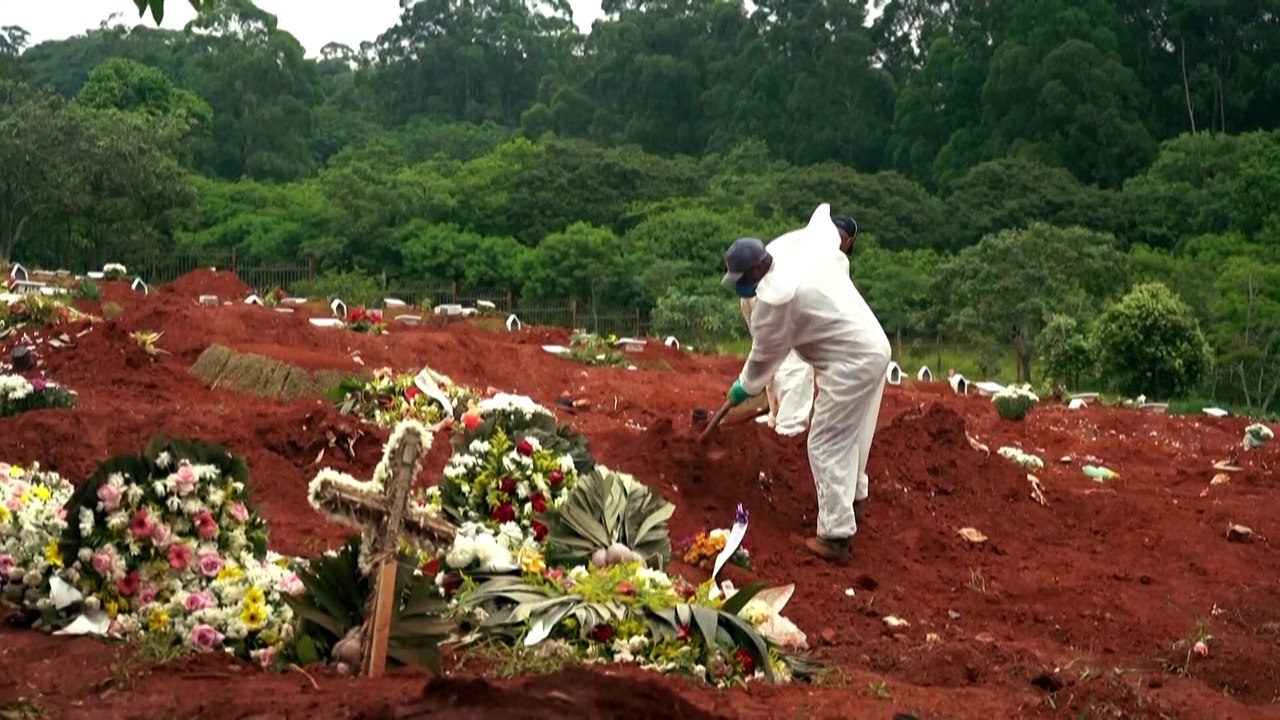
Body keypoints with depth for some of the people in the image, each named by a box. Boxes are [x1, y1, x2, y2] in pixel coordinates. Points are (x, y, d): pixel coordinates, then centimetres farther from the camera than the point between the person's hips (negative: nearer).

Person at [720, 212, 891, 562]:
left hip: (851, 362, -10)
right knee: (850, 434, 26)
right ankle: (854, 497, 45)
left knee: (827, 444, -5)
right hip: (874, 346, 10)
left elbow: (765, 355, -6)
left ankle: (836, 536, -6)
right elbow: (824, 222, 26)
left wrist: (744, 388, 12)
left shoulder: (773, 299, -19)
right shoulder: (808, 247, 3)